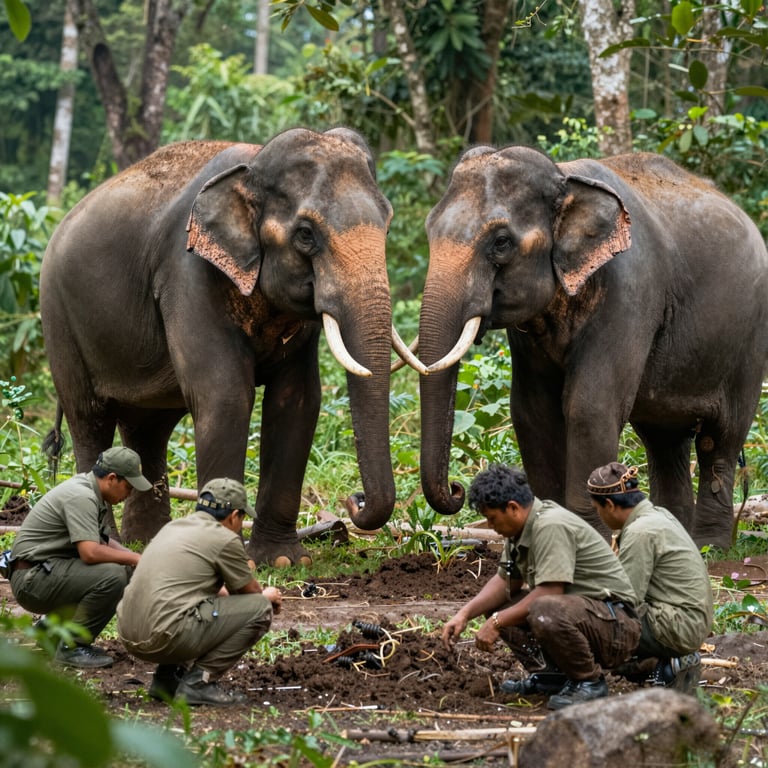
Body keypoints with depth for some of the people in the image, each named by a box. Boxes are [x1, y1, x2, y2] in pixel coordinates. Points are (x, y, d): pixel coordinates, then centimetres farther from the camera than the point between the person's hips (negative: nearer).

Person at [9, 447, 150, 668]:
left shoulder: (95, 494, 12)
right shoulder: (80, 496, -20)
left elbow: (104, 541, 22)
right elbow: (90, 552, -28)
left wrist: (132, 557, 5)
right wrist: (134, 559, -16)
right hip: (33, 577, -10)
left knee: (124, 571, 8)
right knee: (111, 575, -25)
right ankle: (72, 647, -13)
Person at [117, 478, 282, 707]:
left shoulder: (173, 527, 21)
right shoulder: (225, 539, -3)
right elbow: (250, 592, 12)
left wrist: (260, 594, 45)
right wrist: (267, 596, 36)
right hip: (166, 635, -9)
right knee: (260, 608, 0)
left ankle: (167, 678, 18)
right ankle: (199, 682, -3)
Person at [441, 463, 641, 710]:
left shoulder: (550, 526, -22)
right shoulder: (522, 528, 8)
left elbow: (550, 592, -27)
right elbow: (505, 581, 16)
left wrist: (496, 623, -18)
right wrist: (465, 614, 2)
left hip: (615, 623, -10)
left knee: (545, 611, -37)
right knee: (496, 604, 8)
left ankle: (589, 682, -14)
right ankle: (550, 674, 8)